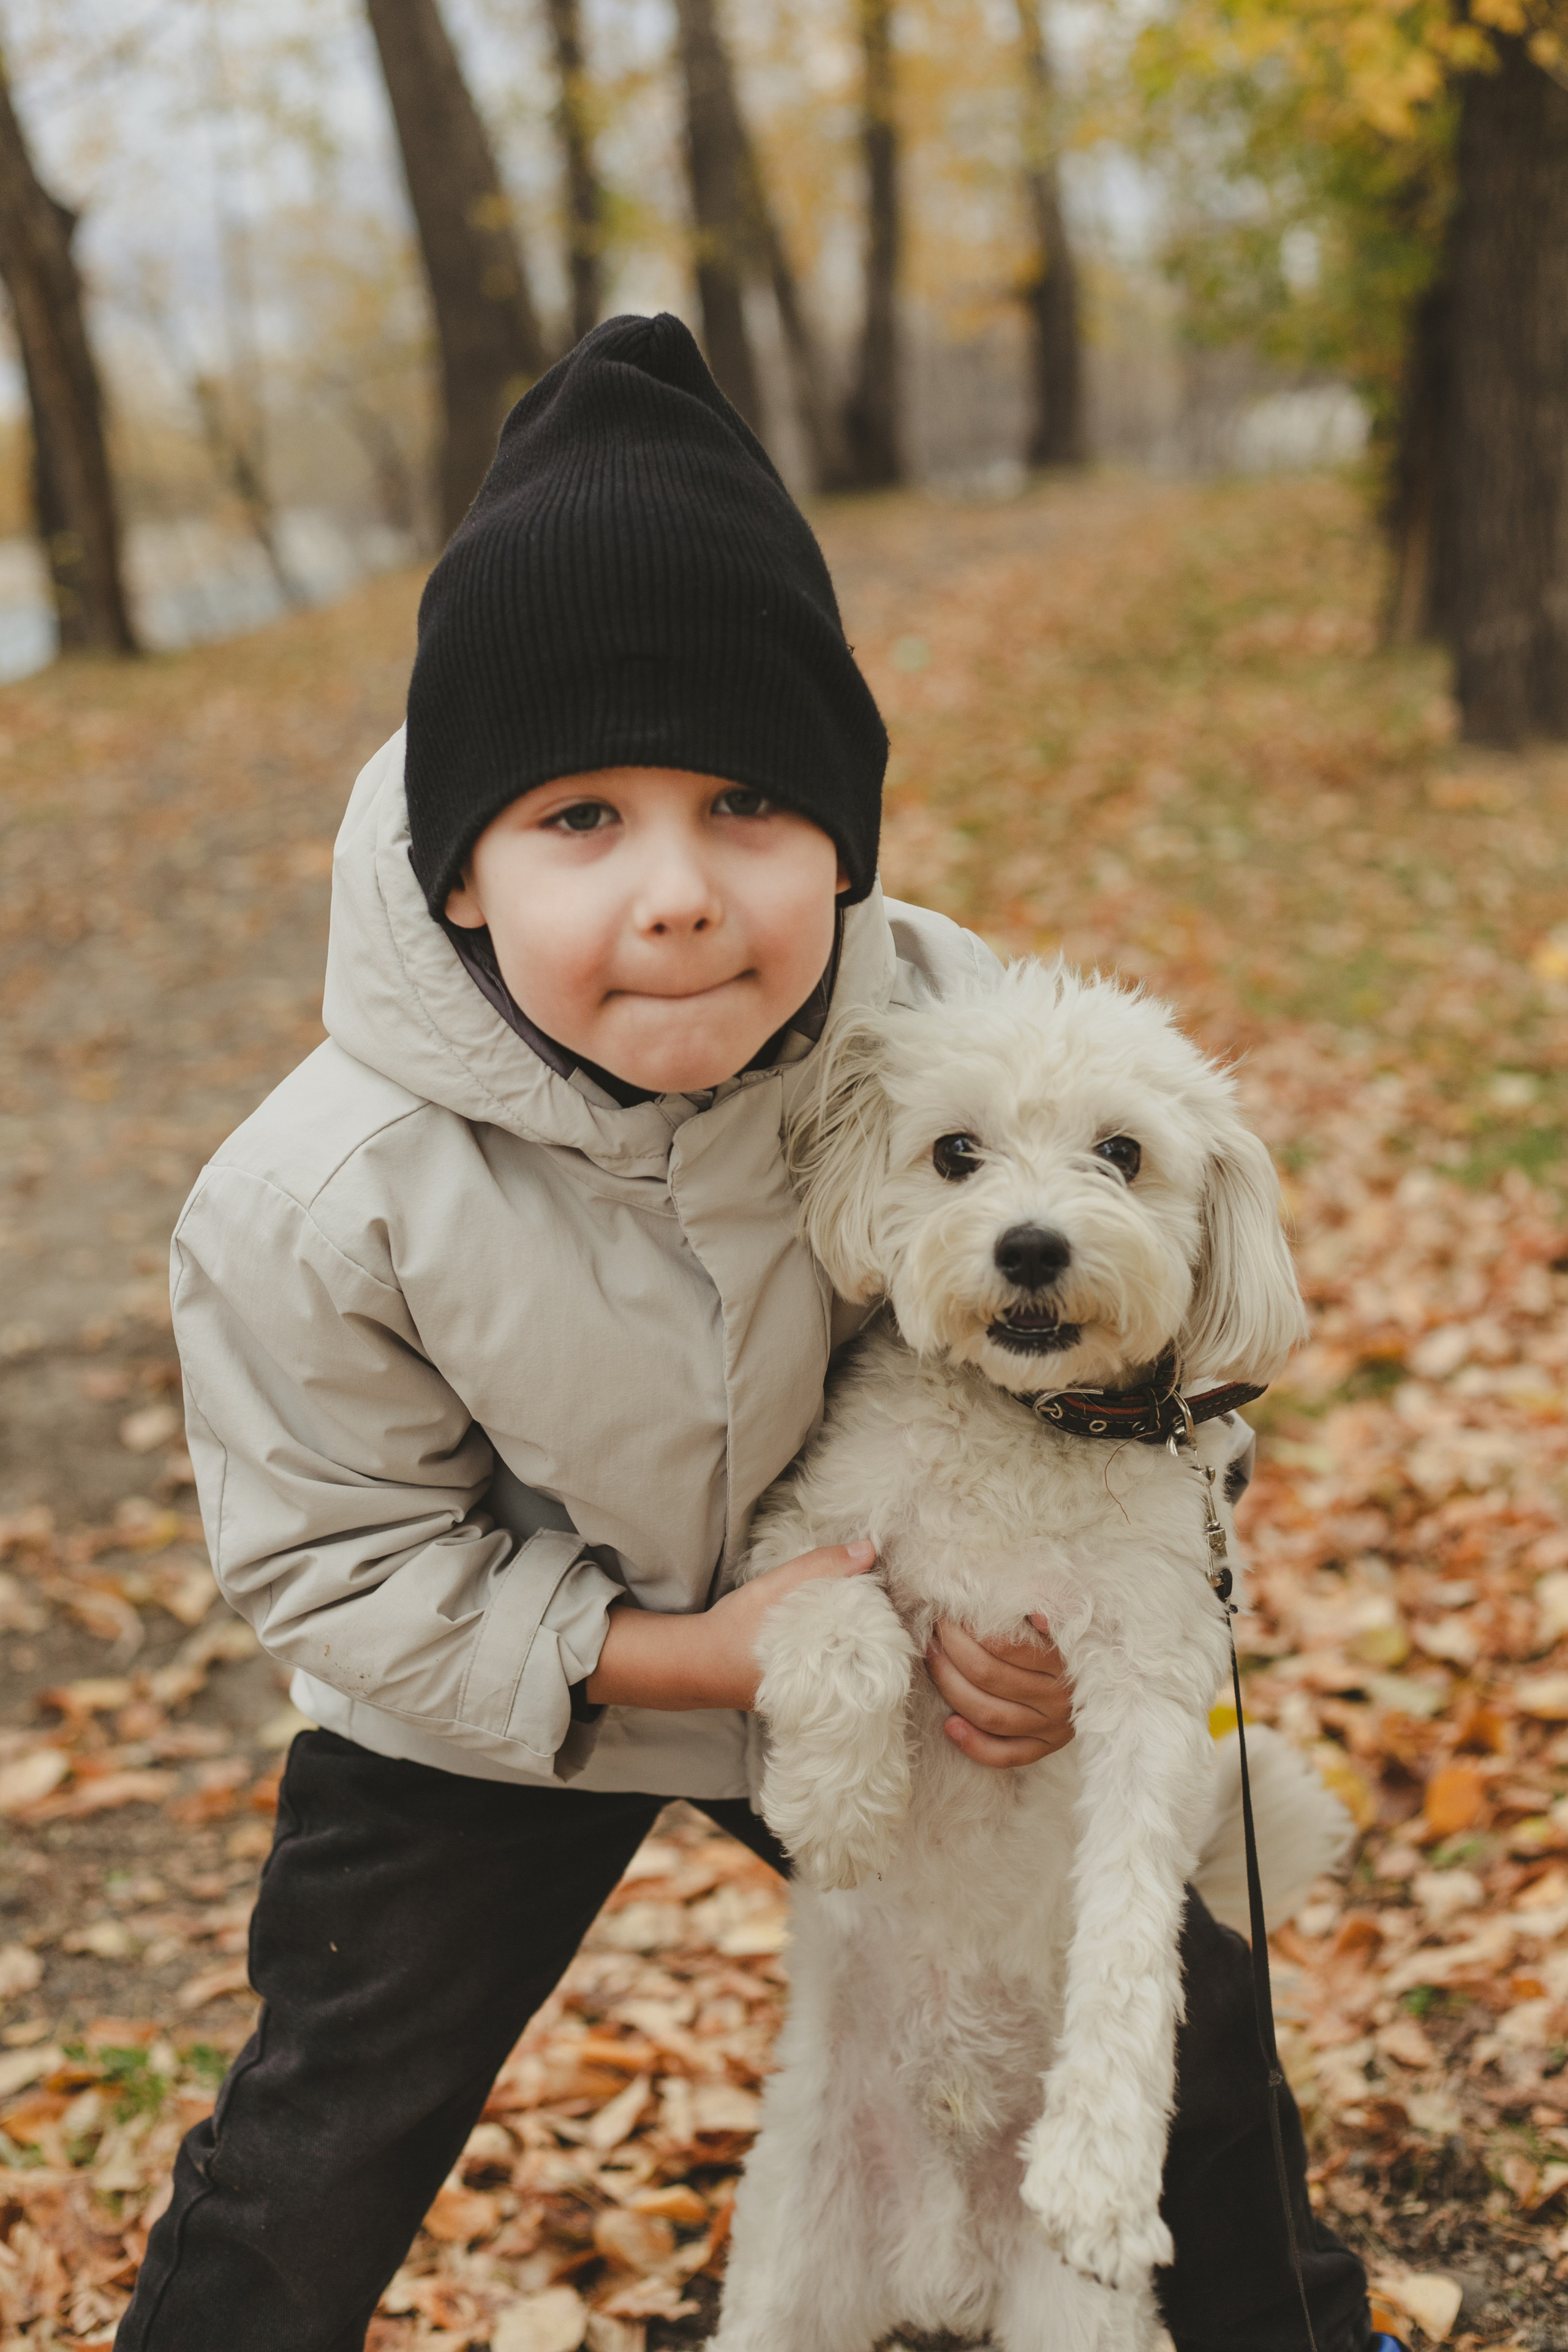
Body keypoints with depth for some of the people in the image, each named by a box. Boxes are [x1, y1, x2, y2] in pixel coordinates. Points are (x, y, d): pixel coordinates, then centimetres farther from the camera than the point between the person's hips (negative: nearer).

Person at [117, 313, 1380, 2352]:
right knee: (319, 2163, 2)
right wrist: (679, 1654, -26)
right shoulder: (318, 1208, -31)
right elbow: (342, 1564, -18)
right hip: (480, 1718, -2)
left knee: (1171, 1988, 11)